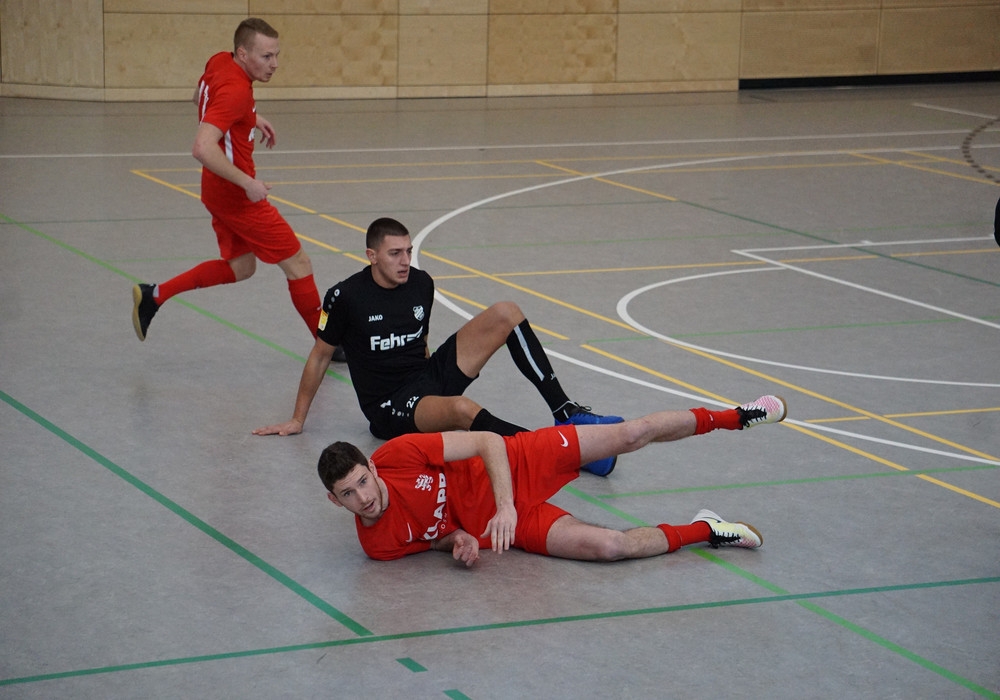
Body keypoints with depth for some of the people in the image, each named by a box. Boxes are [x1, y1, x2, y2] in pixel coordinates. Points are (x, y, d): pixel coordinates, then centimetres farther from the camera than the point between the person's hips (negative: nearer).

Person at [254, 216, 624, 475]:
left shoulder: (421, 284, 4)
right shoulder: (346, 296, -10)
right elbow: (320, 355, 2)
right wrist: (297, 420, 8)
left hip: (432, 374, 7)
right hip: (391, 406, -6)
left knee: (506, 313, -9)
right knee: (462, 409, -41)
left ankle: (566, 411, -14)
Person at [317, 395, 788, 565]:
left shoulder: (397, 455, -25)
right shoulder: (377, 544, -17)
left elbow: (487, 443, -19)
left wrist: (504, 505, -31)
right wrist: (460, 541, -20)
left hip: (515, 468, -1)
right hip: (508, 526, 1)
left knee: (629, 435, -5)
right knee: (611, 546, -17)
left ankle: (733, 417, 23)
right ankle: (704, 530, 13)